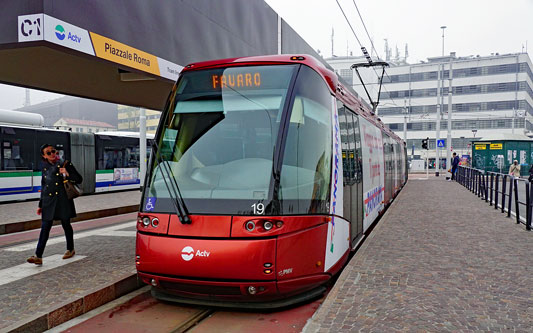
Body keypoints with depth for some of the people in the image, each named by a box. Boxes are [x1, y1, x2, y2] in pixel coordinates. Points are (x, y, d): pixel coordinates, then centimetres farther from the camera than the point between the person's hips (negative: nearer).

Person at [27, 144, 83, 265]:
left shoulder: (65, 164, 0)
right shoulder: (44, 166, 11)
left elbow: (79, 179, 0)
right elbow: (43, 186, 16)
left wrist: (67, 174, -18)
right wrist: (41, 204, 14)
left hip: (63, 200, -2)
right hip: (48, 201, 3)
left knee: (66, 225, 9)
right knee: (45, 228, -4)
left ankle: (70, 249, 29)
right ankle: (38, 256, -6)